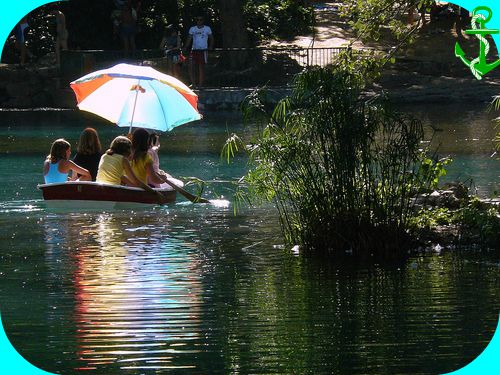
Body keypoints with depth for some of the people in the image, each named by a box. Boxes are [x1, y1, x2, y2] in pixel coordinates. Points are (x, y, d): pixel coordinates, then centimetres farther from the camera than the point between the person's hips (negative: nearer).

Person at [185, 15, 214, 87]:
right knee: (191, 66, -12)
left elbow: (211, 39, 11)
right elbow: (189, 39, 9)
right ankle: (193, 83, -5)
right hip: (194, 50, 2)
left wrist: (210, 46, -4)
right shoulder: (192, 29, 10)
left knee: (201, 67, -2)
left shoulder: (207, 29, 6)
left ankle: (200, 85, 0)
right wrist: (186, 47, -6)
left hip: (203, 51, -2)